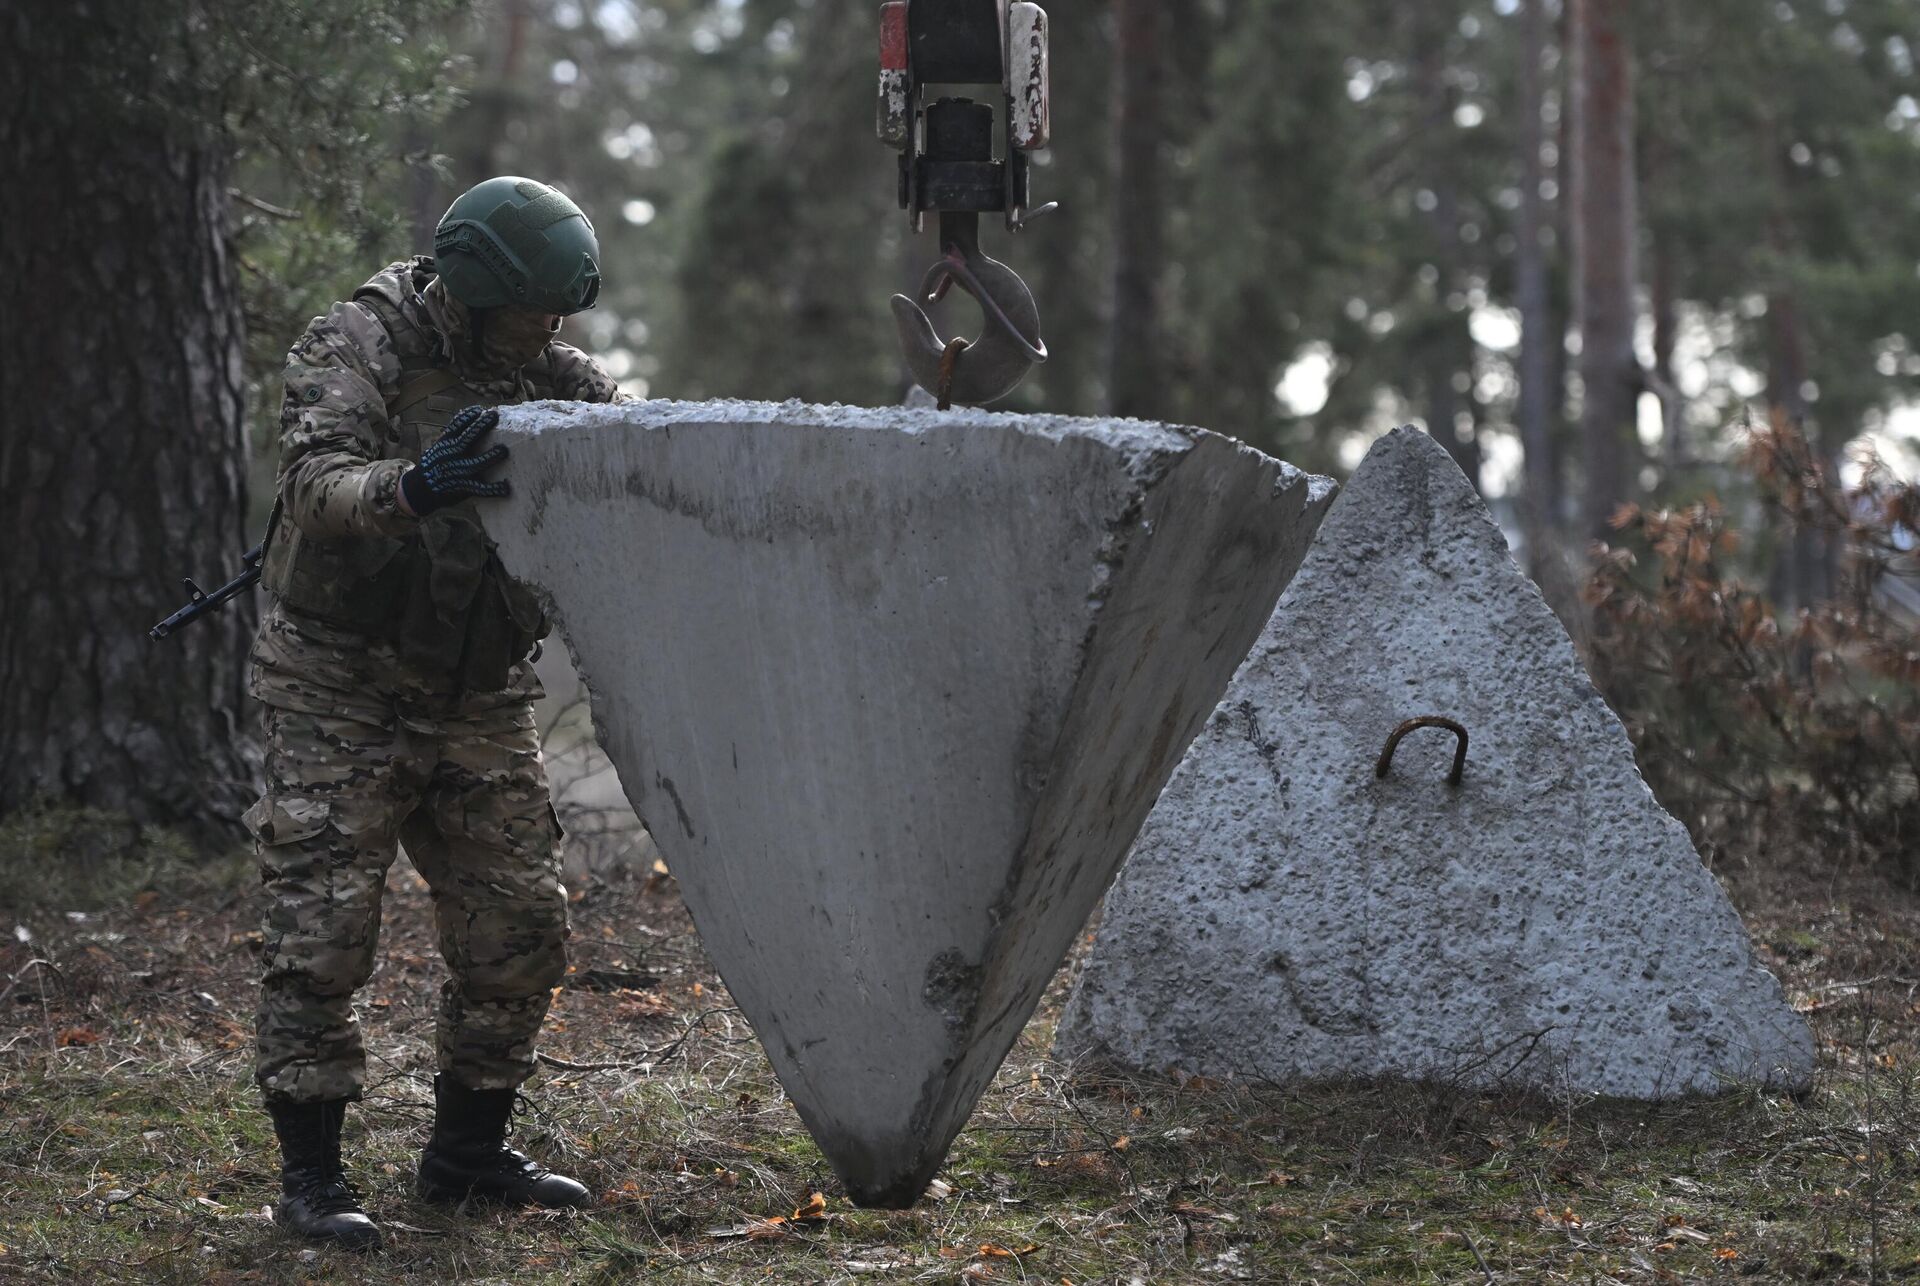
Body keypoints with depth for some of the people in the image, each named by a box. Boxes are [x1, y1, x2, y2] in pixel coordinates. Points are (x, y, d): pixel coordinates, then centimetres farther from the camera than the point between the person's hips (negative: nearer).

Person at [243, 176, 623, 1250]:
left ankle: (469, 1149, 21)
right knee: (324, 929, -7)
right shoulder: (359, 349, -15)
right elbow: (321, 480, -31)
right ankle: (311, 1173, 2)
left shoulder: (552, 375, 3)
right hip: (342, 690, -5)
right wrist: (409, 489, -52)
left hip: (480, 700, 6)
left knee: (521, 925, 5)